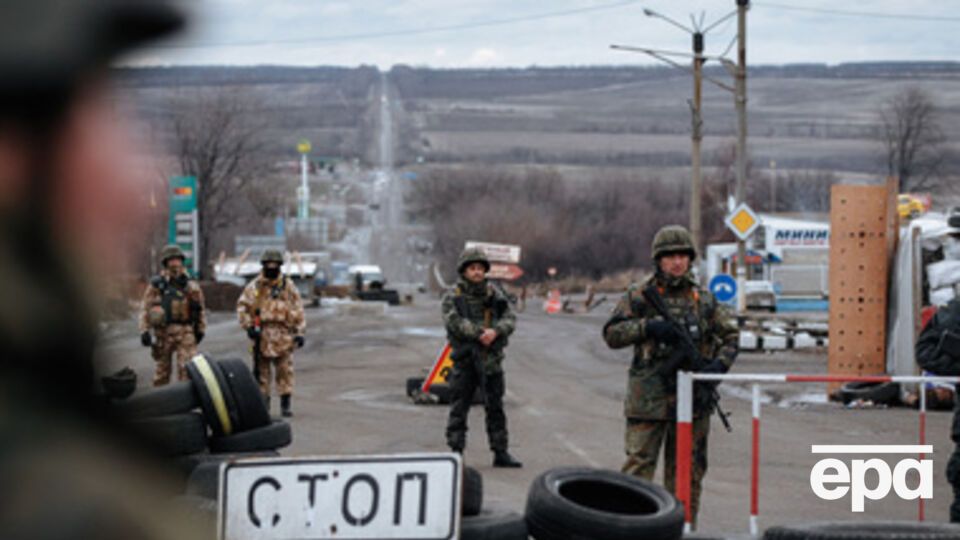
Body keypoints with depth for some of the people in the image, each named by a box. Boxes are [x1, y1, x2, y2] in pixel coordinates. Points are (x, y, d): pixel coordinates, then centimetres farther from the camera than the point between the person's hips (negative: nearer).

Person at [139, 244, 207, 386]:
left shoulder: (191, 285, 7)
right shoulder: (156, 284, 1)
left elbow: (200, 308, 14)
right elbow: (145, 307, -1)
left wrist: (200, 329, 12)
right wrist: (144, 331, -8)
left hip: (185, 331, 0)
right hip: (163, 330, 0)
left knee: (187, 367, -11)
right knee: (162, 368, 10)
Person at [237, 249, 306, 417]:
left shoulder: (288, 286, 7)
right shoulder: (254, 287, 5)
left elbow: (298, 310, 9)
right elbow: (242, 307, 6)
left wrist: (300, 332, 3)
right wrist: (248, 326, -6)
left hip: (283, 334, 0)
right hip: (262, 334, 0)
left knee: (285, 370, -3)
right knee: (261, 371, 4)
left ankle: (285, 403, 1)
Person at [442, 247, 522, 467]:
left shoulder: (494, 294, 9)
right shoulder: (453, 296, -1)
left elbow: (510, 319, -1)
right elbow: (454, 322, -15)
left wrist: (495, 331, -21)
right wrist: (480, 333, -23)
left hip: (491, 359, 3)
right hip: (464, 358, -3)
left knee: (495, 407, 8)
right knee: (459, 408, 0)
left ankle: (500, 453, 13)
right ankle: (456, 452, 5)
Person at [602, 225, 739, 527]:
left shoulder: (704, 300, 11)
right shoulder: (639, 297, 3)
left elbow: (730, 336, 15)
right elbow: (612, 334, -2)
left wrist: (719, 364, -5)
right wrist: (648, 327, -17)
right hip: (649, 398, -3)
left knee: (687, 473, 8)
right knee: (638, 469, -7)